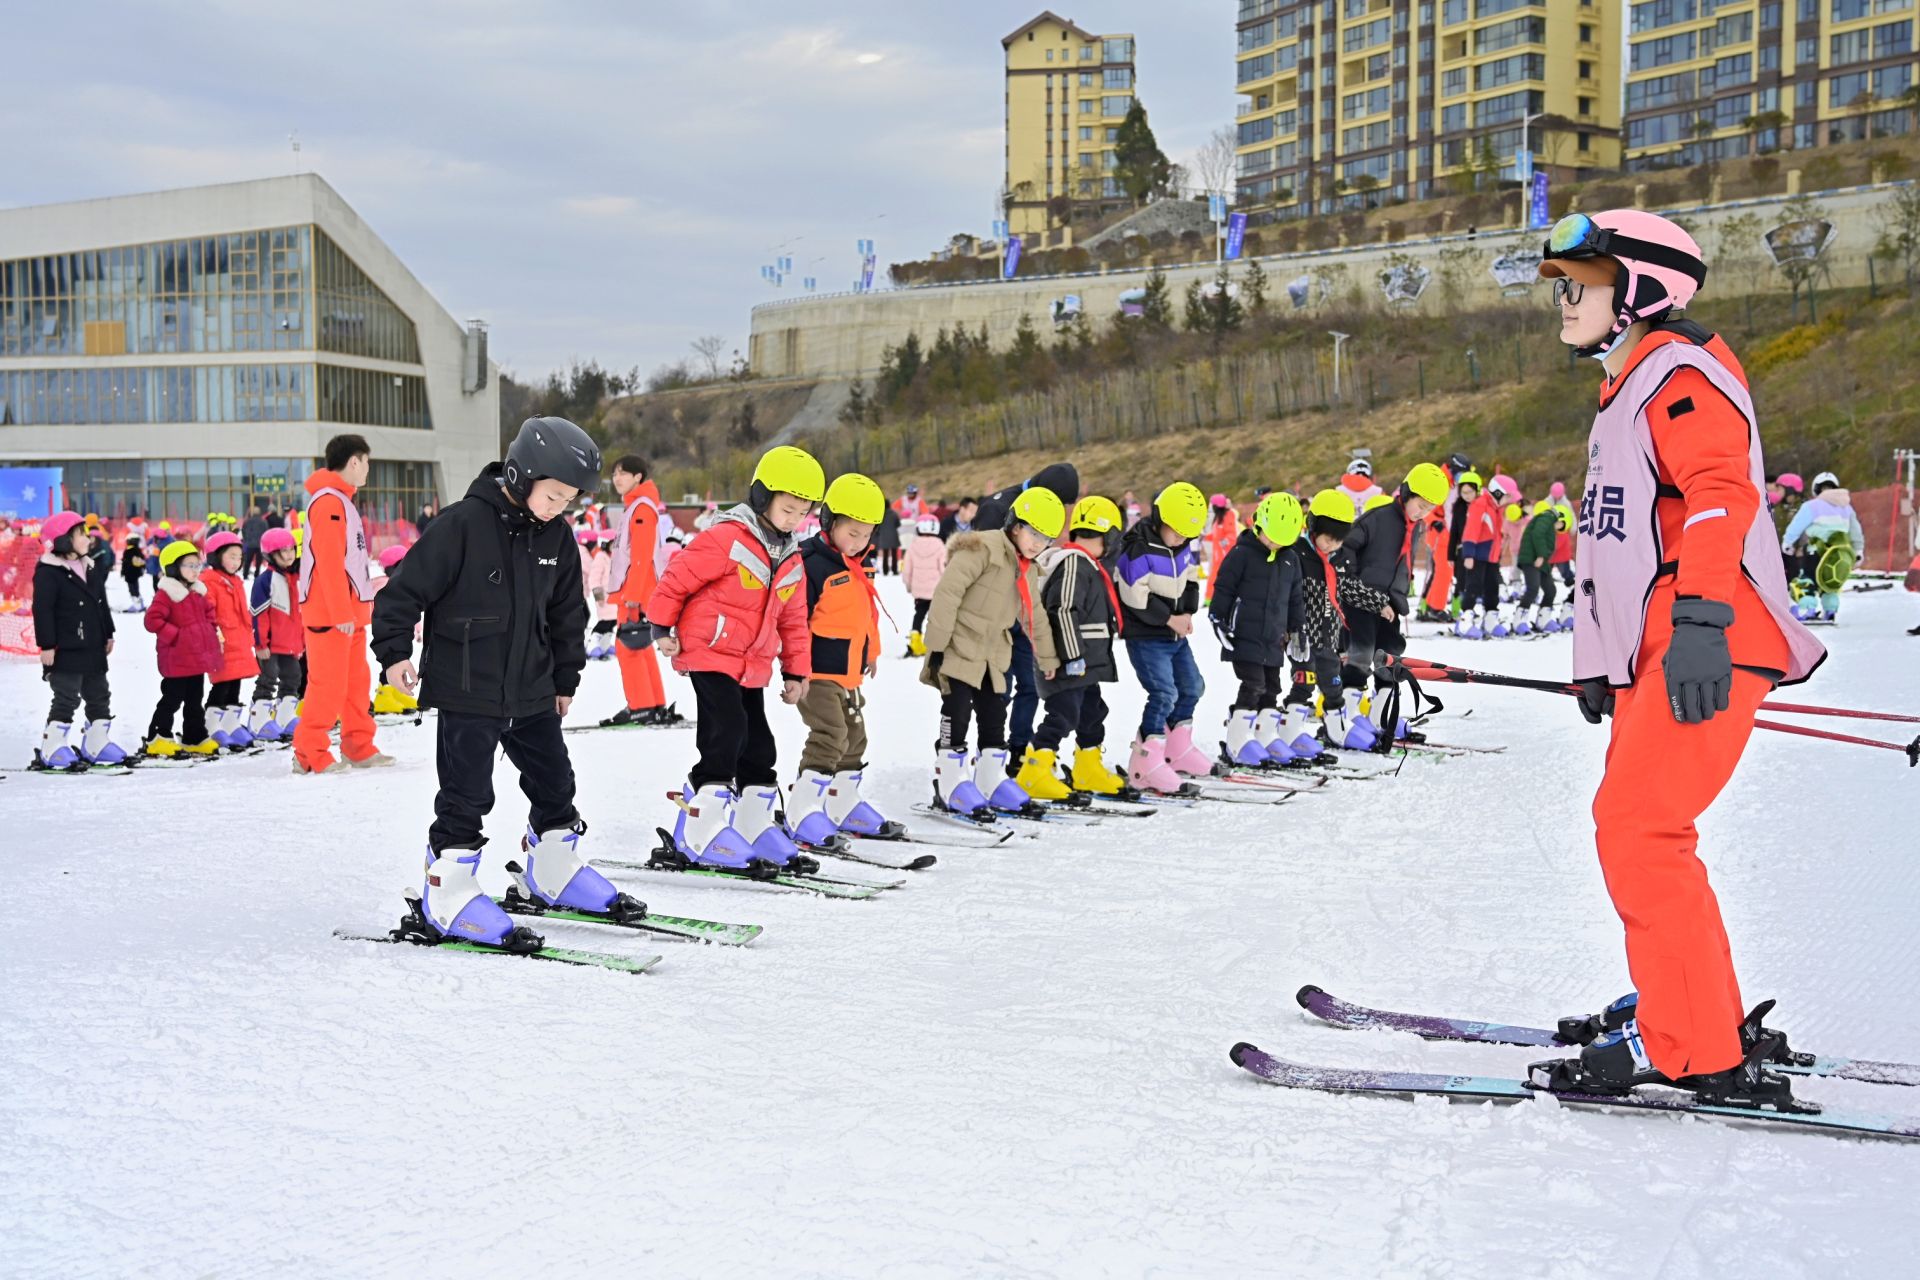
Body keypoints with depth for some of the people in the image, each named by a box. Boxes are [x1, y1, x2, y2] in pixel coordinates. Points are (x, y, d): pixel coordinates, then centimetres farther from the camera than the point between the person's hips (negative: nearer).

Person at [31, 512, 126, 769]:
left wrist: (108, 634, 18)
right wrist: (46, 645, -21)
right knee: (66, 700, -8)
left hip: (93, 651, 9)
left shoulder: (88, 569, 13)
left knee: (99, 697, 13)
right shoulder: (48, 573, -13)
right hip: (65, 652, -9)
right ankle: (52, 749, -2)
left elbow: (101, 604, 20)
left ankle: (97, 744, 22)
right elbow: (42, 610, -18)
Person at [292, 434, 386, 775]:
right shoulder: (328, 501, -14)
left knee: (356, 682, 13)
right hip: (331, 614, -10)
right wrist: (342, 612, -22)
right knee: (328, 684, -8)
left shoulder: (341, 500, 18)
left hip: (349, 611, 10)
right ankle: (310, 754, -2)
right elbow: (329, 561, -20)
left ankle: (359, 748, 19)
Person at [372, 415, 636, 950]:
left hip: (531, 692, 7)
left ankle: (550, 874, 33)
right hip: (466, 691, -7)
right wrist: (394, 652, -18)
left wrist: (565, 679, 19)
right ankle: (444, 901, 3)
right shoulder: (462, 524, -16)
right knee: (466, 798, -5)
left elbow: (567, 613, 15)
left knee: (555, 784, 15)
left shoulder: (557, 536, 4)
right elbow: (406, 589, -14)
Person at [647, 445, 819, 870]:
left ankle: (757, 828, 20)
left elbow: (793, 619, 18)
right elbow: (679, 577, -11)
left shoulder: (790, 559, 11)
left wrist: (797, 671, 16)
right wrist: (663, 628, -7)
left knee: (758, 744, 10)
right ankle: (701, 833, -13)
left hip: (753, 665, 8)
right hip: (710, 654, -8)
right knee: (726, 734, -17)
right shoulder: (726, 538, -14)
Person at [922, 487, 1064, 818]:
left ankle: (991, 779, 20)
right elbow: (947, 592, -21)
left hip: (993, 654, 8)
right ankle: (951, 785, -4)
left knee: (995, 719, 10)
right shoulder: (984, 549, -16)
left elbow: (1034, 614, 26)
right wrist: (936, 645, -22)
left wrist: (1047, 657, 30)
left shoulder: (1027, 569, 12)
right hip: (959, 647, -8)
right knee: (957, 717, -9)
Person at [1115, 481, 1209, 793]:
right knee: (1164, 694, -17)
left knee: (1192, 687, 17)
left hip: (1176, 635, 9)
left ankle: (1177, 749, 33)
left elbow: (1190, 581, 15)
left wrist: (1187, 614, -3)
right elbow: (1136, 598, -23)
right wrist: (1171, 619, -17)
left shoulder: (1184, 548, 5)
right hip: (1146, 637, -9)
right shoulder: (1138, 550, -21)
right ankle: (1146, 763, -13)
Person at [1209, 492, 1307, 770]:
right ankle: (1237, 742, -8)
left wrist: (1298, 629, 20)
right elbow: (1223, 589, -6)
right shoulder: (1242, 554, -8)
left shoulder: (1290, 559, 10)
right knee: (1253, 685, -12)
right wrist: (1218, 620, -10)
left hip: (1274, 638, 7)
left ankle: (1267, 737, 21)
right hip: (1245, 636, -7)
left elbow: (1295, 598, 20)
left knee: (1271, 688, 11)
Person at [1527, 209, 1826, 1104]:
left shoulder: (1679, 373, -7)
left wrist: (1700, 621, -33)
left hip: (1707, 648, -10)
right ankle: (1708, 1021, 22)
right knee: (1636, 829, 12)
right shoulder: (1629, 391, 25)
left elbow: (1720, 495, -22)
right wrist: (1600, 658, 30)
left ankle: (1691, 1051, -11)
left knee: (1637, 829, -15)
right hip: (1653, 651, 10)